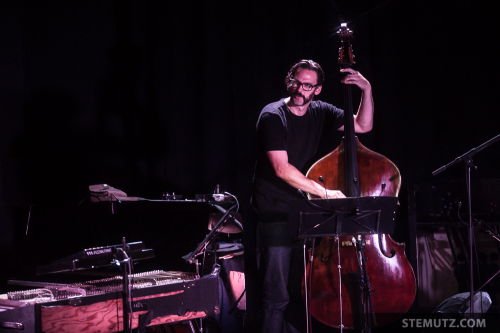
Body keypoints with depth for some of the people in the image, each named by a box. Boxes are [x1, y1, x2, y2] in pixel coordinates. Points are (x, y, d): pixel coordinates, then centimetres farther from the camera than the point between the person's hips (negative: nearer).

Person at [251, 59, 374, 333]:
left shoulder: (319, 112, 6)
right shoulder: (273, 116, -12)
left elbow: (362, 125, 10)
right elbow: (282, 169, -20)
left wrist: (367, 91, -5)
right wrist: (325, 192, -23)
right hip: (275, 215, -6)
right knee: (277, 297, -6)